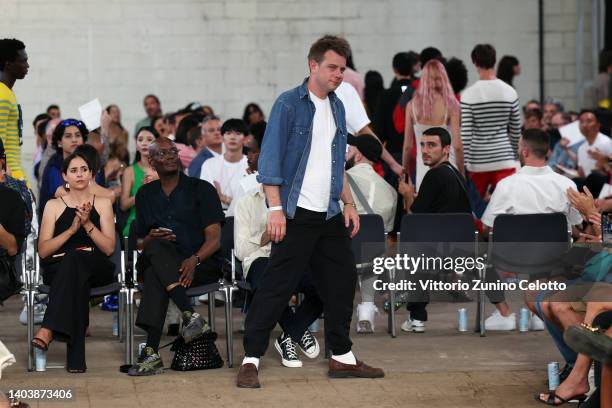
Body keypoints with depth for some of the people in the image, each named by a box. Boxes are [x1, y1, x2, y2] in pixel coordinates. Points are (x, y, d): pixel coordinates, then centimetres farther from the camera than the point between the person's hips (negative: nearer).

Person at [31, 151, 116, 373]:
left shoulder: (102, 203, 14)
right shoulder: (54, 205, 13)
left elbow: (109, 248, 3)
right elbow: (43, 250, 2)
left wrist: (87, 223, -12)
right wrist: (71, 230, -11)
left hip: (97, 269, 0)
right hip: (58, 269, 0)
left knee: (75, 257, -38)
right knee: (78, 281, -39)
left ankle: (49, 329, -48)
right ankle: (75, 358, -48)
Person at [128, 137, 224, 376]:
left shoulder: (201, 189, 7)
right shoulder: (145, 195, 19)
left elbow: (214, 238, -3)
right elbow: (140, 243, 19)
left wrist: (194, 260, -24)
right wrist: (150, 240, -7)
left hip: (202, 264, -2)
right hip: (156, 262, 2)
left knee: (155, 275, -34)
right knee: (156, 247, -35)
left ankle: (152, 352, -42)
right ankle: (190, 316, -48)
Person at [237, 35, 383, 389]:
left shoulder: (337, 108, 14)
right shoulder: (288, 104, -7)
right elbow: (270, 160, -11)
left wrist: (349, 203, 13)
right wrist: (276, 209, -18)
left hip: (330, 215, 7)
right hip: (296, 214, -7)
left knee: (342, 282, 11)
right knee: (278, 286, -8)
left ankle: (342, 357, 23)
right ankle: (251, 360, -3)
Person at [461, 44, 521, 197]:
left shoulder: (469, 95, -8)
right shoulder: (510, 92, 0)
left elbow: (465, 134, -9)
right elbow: (516, 131, 6)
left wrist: (463, 165, -3)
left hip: (478, 162, -1)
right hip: (504, 161, 1)